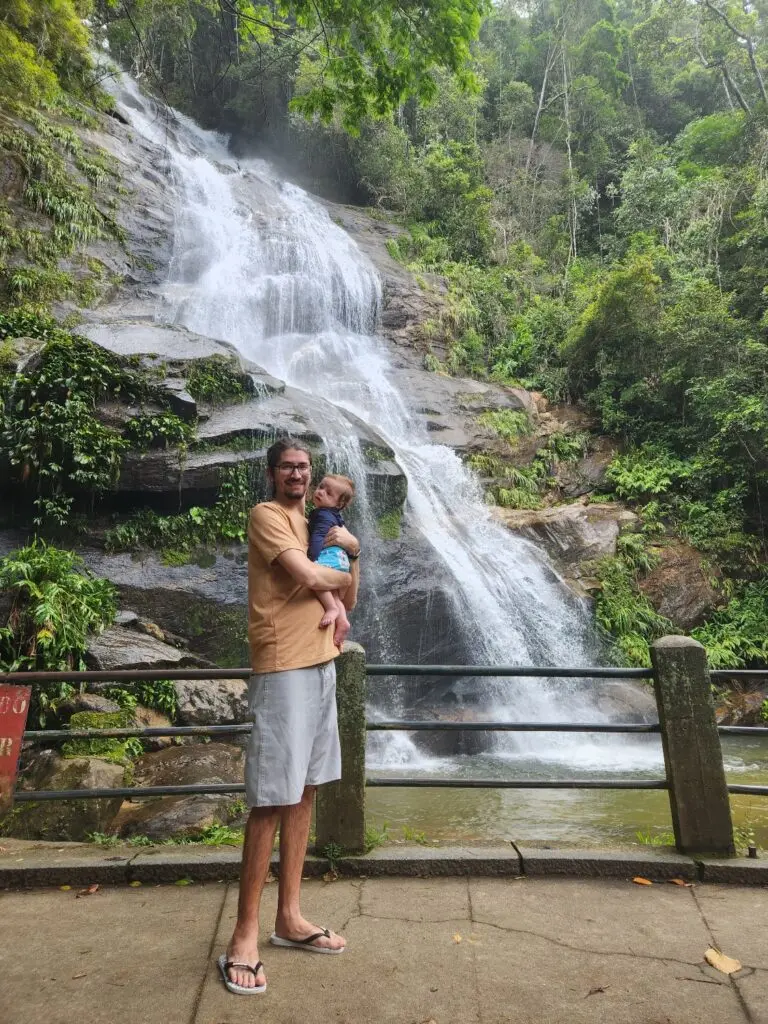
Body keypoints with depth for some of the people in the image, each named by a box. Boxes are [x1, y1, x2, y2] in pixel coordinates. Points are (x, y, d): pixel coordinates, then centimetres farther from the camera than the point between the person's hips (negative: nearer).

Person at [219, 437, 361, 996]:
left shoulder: (315, 525, 18)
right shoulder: (267, 515, -6)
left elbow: (347, 599, 16)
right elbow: (309, 576, -20)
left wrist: (353, 550, -2)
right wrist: (344, 570, 1)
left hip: (321, 665, 8)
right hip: (284, 670, -8)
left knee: (305, 792, 13)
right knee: (272, 800, -4)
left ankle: (289, 916, 26)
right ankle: (245, 933, 10)